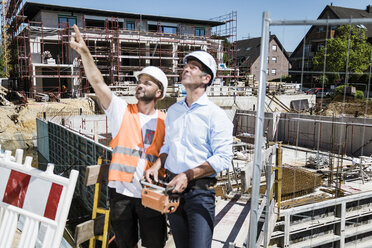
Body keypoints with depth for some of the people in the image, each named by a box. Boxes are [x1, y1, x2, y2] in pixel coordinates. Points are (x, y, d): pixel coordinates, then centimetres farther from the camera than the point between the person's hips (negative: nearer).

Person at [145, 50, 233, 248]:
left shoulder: (216, 115, -9)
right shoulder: (173, 111, 12)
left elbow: (223, 158, -15)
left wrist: (188, 176, -20)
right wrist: (157, 166, 2)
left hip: (200, 191, -6)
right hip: (173, 188, 6)